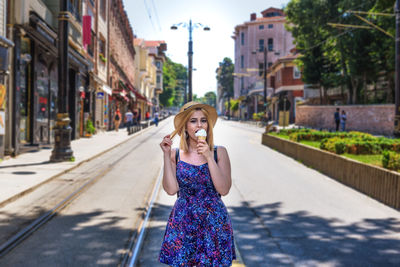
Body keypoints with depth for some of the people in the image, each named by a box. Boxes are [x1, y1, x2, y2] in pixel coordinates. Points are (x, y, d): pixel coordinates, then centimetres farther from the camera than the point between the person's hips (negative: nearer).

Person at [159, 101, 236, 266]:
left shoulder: (219, 152, -1)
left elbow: (224, 190, -9)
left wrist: (209, 157, -15)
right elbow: (171, 189, -9)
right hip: (183, 222, 0)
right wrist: (167, 155, -11)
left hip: (213, 222, 0)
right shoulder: (176, 154, 0)